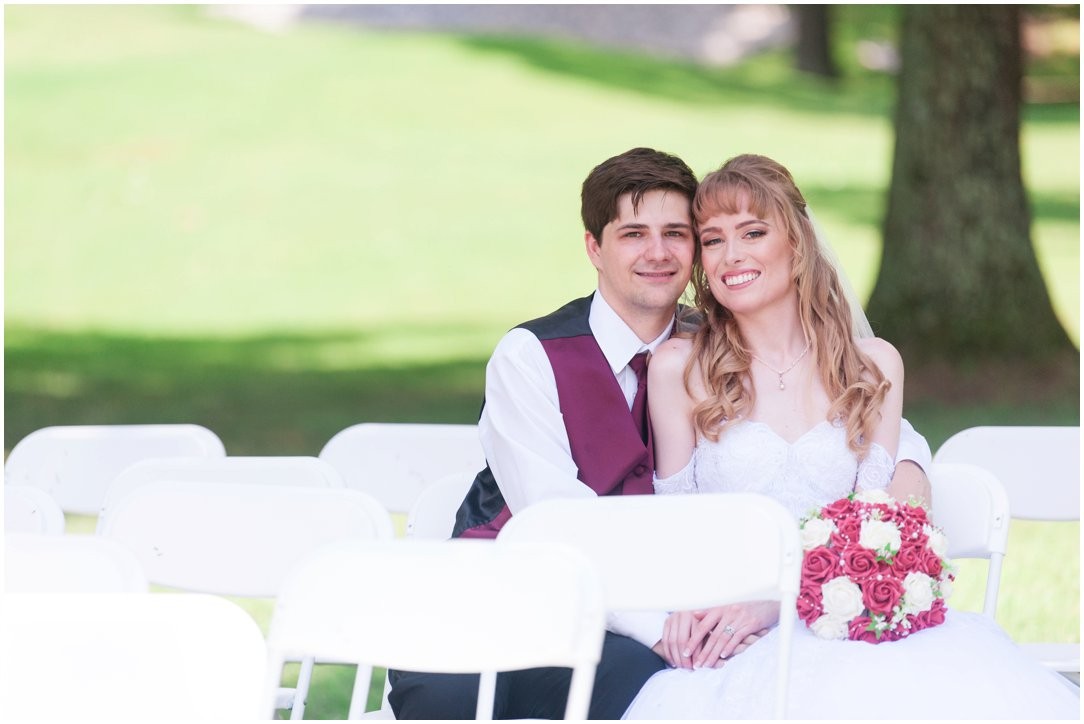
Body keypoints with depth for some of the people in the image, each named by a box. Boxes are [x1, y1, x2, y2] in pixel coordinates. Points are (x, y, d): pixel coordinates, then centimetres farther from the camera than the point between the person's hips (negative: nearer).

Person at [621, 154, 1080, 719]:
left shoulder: (874, 365, 11)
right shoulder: (678, 369, 7)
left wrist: (775, 599, -14)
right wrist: (690, 604, -15)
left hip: (842, 624, 1)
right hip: (738, 651, 0)